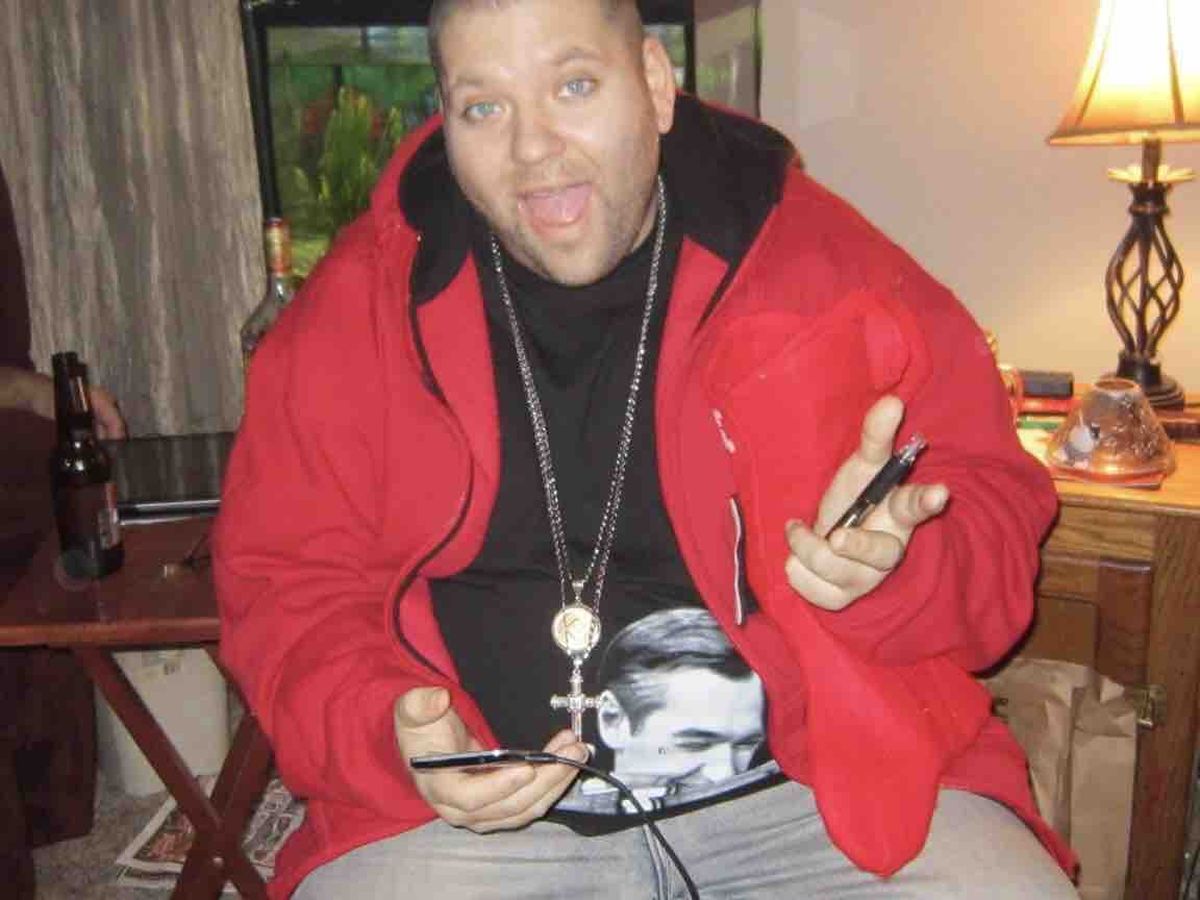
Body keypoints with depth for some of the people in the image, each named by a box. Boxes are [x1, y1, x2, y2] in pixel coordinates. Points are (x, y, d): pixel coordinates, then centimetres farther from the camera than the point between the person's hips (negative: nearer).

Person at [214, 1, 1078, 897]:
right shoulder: (353, 305, -1)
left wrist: (888, 563, -22)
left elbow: (993, 509, 0)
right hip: (481, 804, 2)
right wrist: (389, 733, -17)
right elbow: (287, 583, 2)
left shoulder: (829, 264, -4)